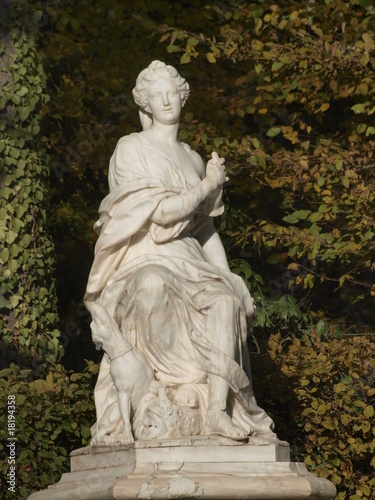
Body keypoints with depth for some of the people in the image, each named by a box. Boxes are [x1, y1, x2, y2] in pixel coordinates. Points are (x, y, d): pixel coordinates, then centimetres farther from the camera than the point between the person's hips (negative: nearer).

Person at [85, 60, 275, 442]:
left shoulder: (193, 159, 21)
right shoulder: (131, 149, 1)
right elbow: (162, 212, -11)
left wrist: (226, 277, 6)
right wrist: (209, 184, 1)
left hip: (187, 260, 5)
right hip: (142, 262, -5)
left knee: (227, 300, -29)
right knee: (154, 290, -42)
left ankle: (218, 408, -37)